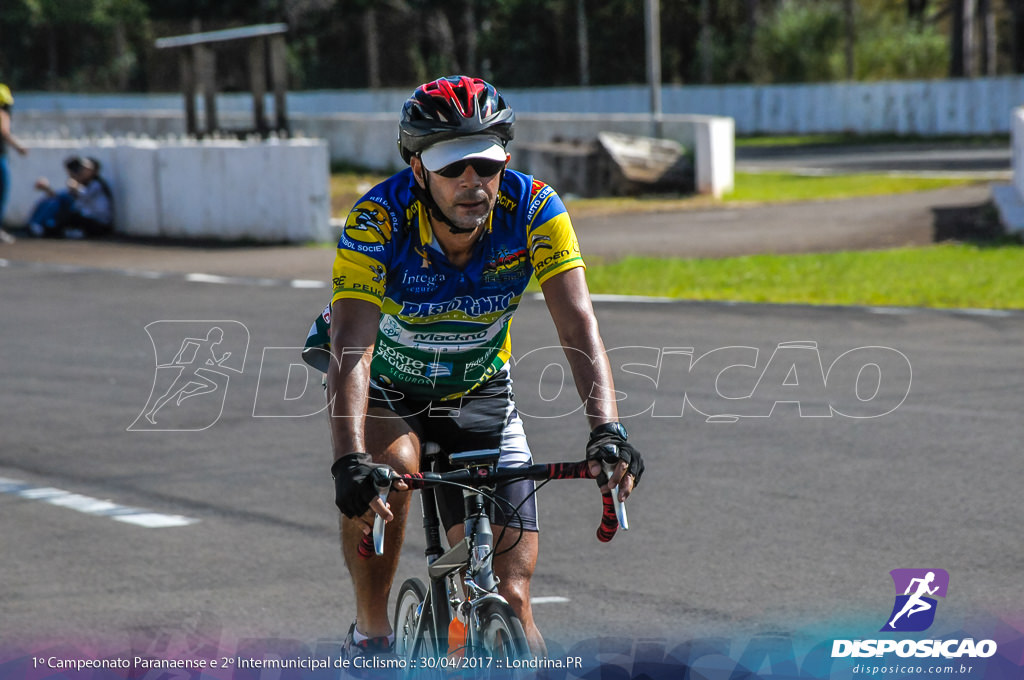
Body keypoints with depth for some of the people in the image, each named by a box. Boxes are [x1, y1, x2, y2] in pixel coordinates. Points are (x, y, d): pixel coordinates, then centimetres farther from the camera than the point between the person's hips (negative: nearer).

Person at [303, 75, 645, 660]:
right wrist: (350, 461, -55)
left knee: (511, 599, -9)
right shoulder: (378, 219, -31)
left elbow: (578, 326, -33)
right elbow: (352, 348, -40)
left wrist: (607, 429, -49)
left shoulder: (534, 209, -26)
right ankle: (371, 635, -16)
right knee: (392, 467, -36)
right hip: (385, 382, -2)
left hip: (477, 387, 2)